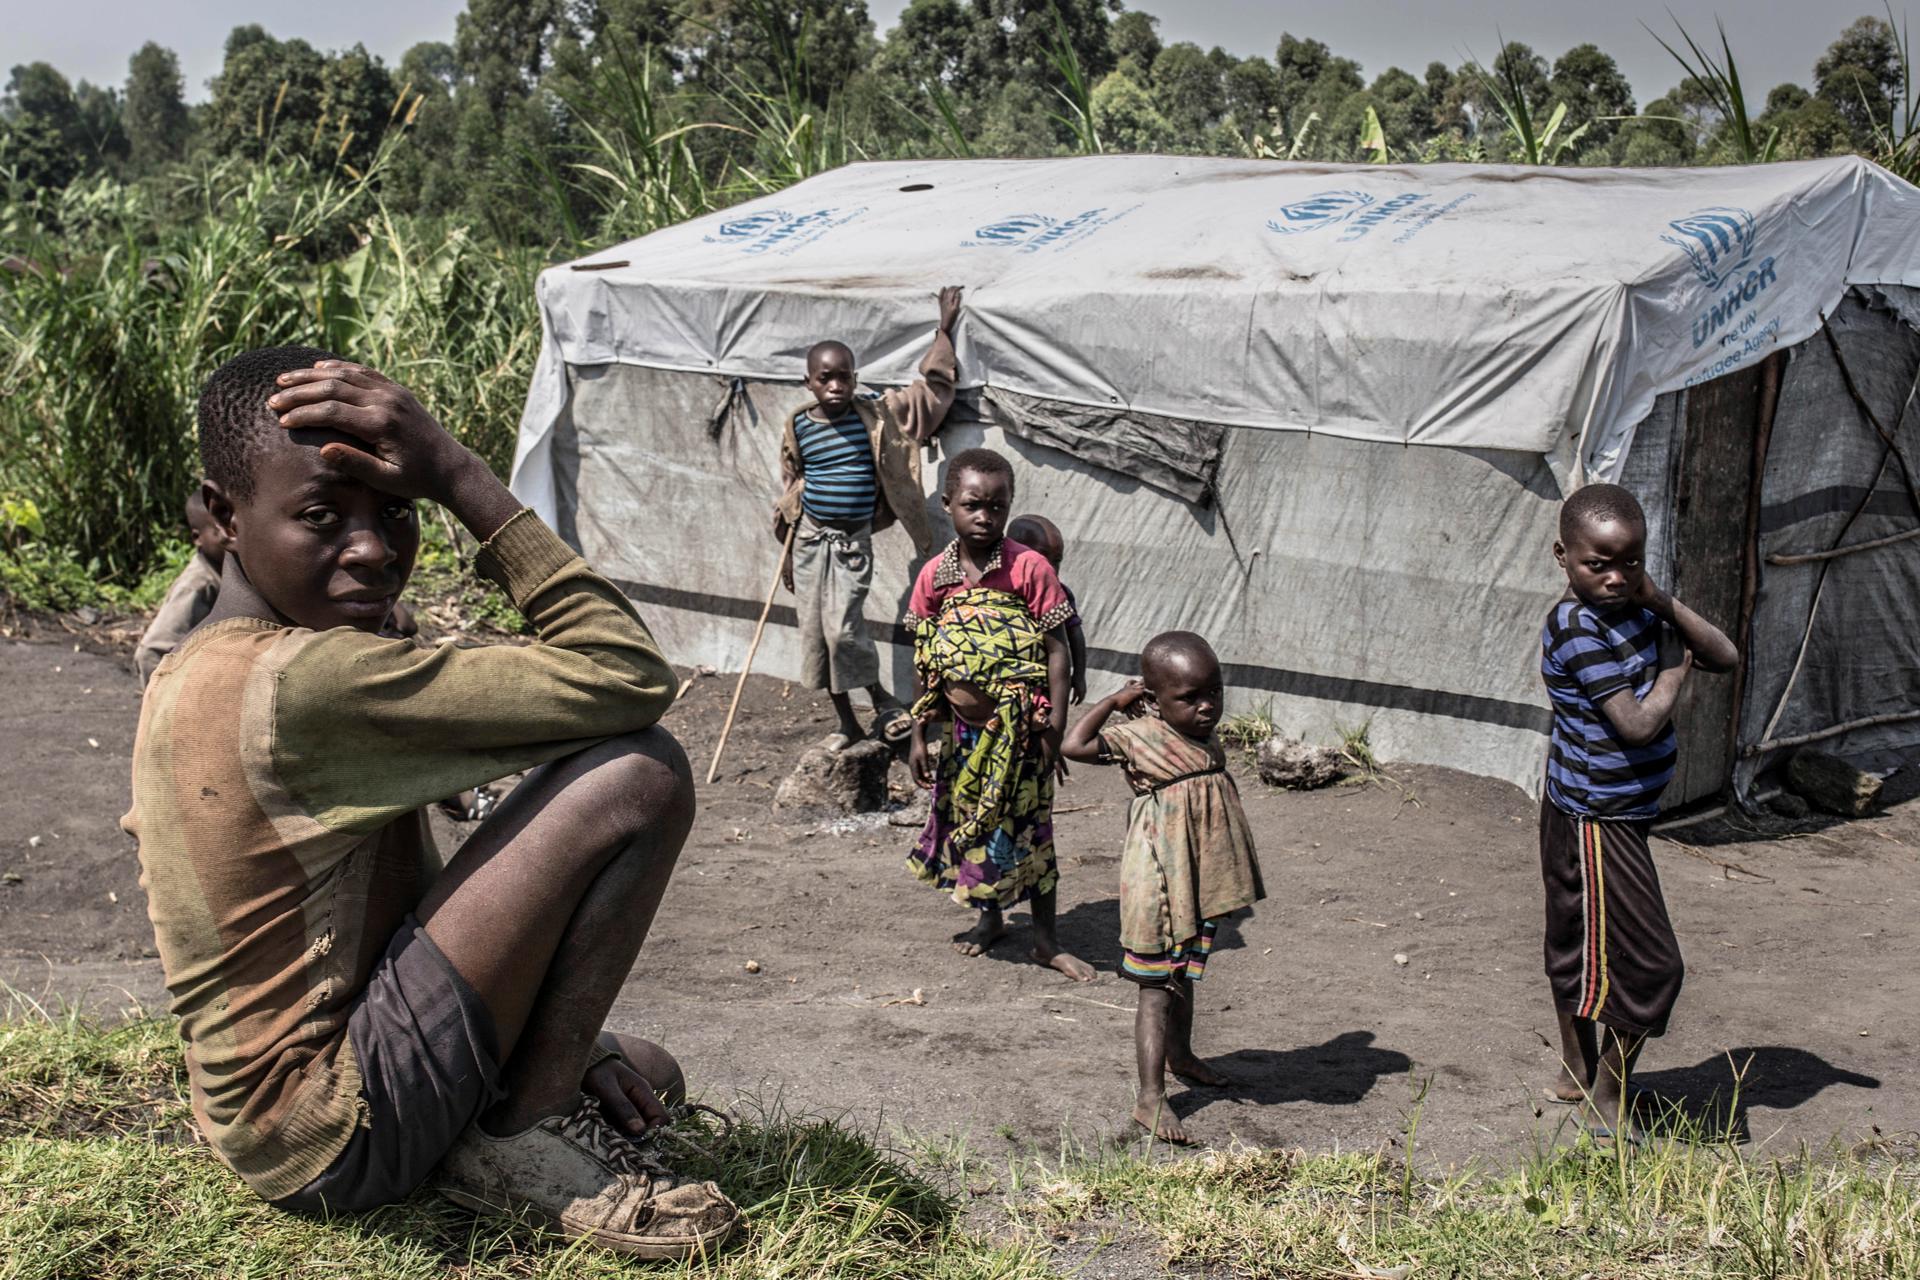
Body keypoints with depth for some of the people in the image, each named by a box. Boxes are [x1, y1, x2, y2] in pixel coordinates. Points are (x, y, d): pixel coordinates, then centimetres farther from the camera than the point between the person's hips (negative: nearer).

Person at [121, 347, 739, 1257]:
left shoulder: (193, 673, 8)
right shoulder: (306, 680, -24)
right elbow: (629, 680, -23)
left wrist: (568, 1040, 8)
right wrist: (461, 478, -21)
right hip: (336, 1138, -10)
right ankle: (523, 1138, -7)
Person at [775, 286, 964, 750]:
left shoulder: (877, 415, -6)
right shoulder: (799, 425, -1)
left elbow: (932, 389, 3)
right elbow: (791, 490, 9)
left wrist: (944, 330, 3)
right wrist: (788, 549, 10)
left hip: (853, 541, -3)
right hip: (810, 538, 3)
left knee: (843, 628, -16)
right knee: (814, 633, 6)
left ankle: (882, 701, 7)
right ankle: (846, 722, 20)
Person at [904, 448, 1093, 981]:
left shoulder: (1029, 568, -13)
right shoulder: (934, 576, -2)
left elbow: (1056, 650, -10)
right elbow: (925, 665, 5)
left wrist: (1055, 730, -12)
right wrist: (918, 734, 5)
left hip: (1017, 731, -4)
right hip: (962, 731, 4)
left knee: (1028, 827, 5)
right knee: (968, 823, 16)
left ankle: (1046, 937, 20)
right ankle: (990, 917, 39)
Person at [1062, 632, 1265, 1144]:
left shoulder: (1206, 741, 6)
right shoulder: (1139, 739, -17)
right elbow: (1074, 745, -29)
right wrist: (1114, 701, -20)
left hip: (1200, 884, 7)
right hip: (1160, 885, -7)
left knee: (1186, 976, 25)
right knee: (1157, 987, -5)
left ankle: (1180, 1054, 45)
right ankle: (1151, 1098, -3)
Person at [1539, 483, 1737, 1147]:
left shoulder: (1637, 612, 4)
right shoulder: (1578, 630, -23)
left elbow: (1724, 657, 2)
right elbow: (1638, 725, -26)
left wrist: (1662, 602, -9)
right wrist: (1673, 672, -9)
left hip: (1619, 813, 9)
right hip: (1596, 821, -9)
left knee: (1579, 948, 21)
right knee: (1650, 962, -4)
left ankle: (1576, 1072, 37)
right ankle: (1605, 1105, 10)